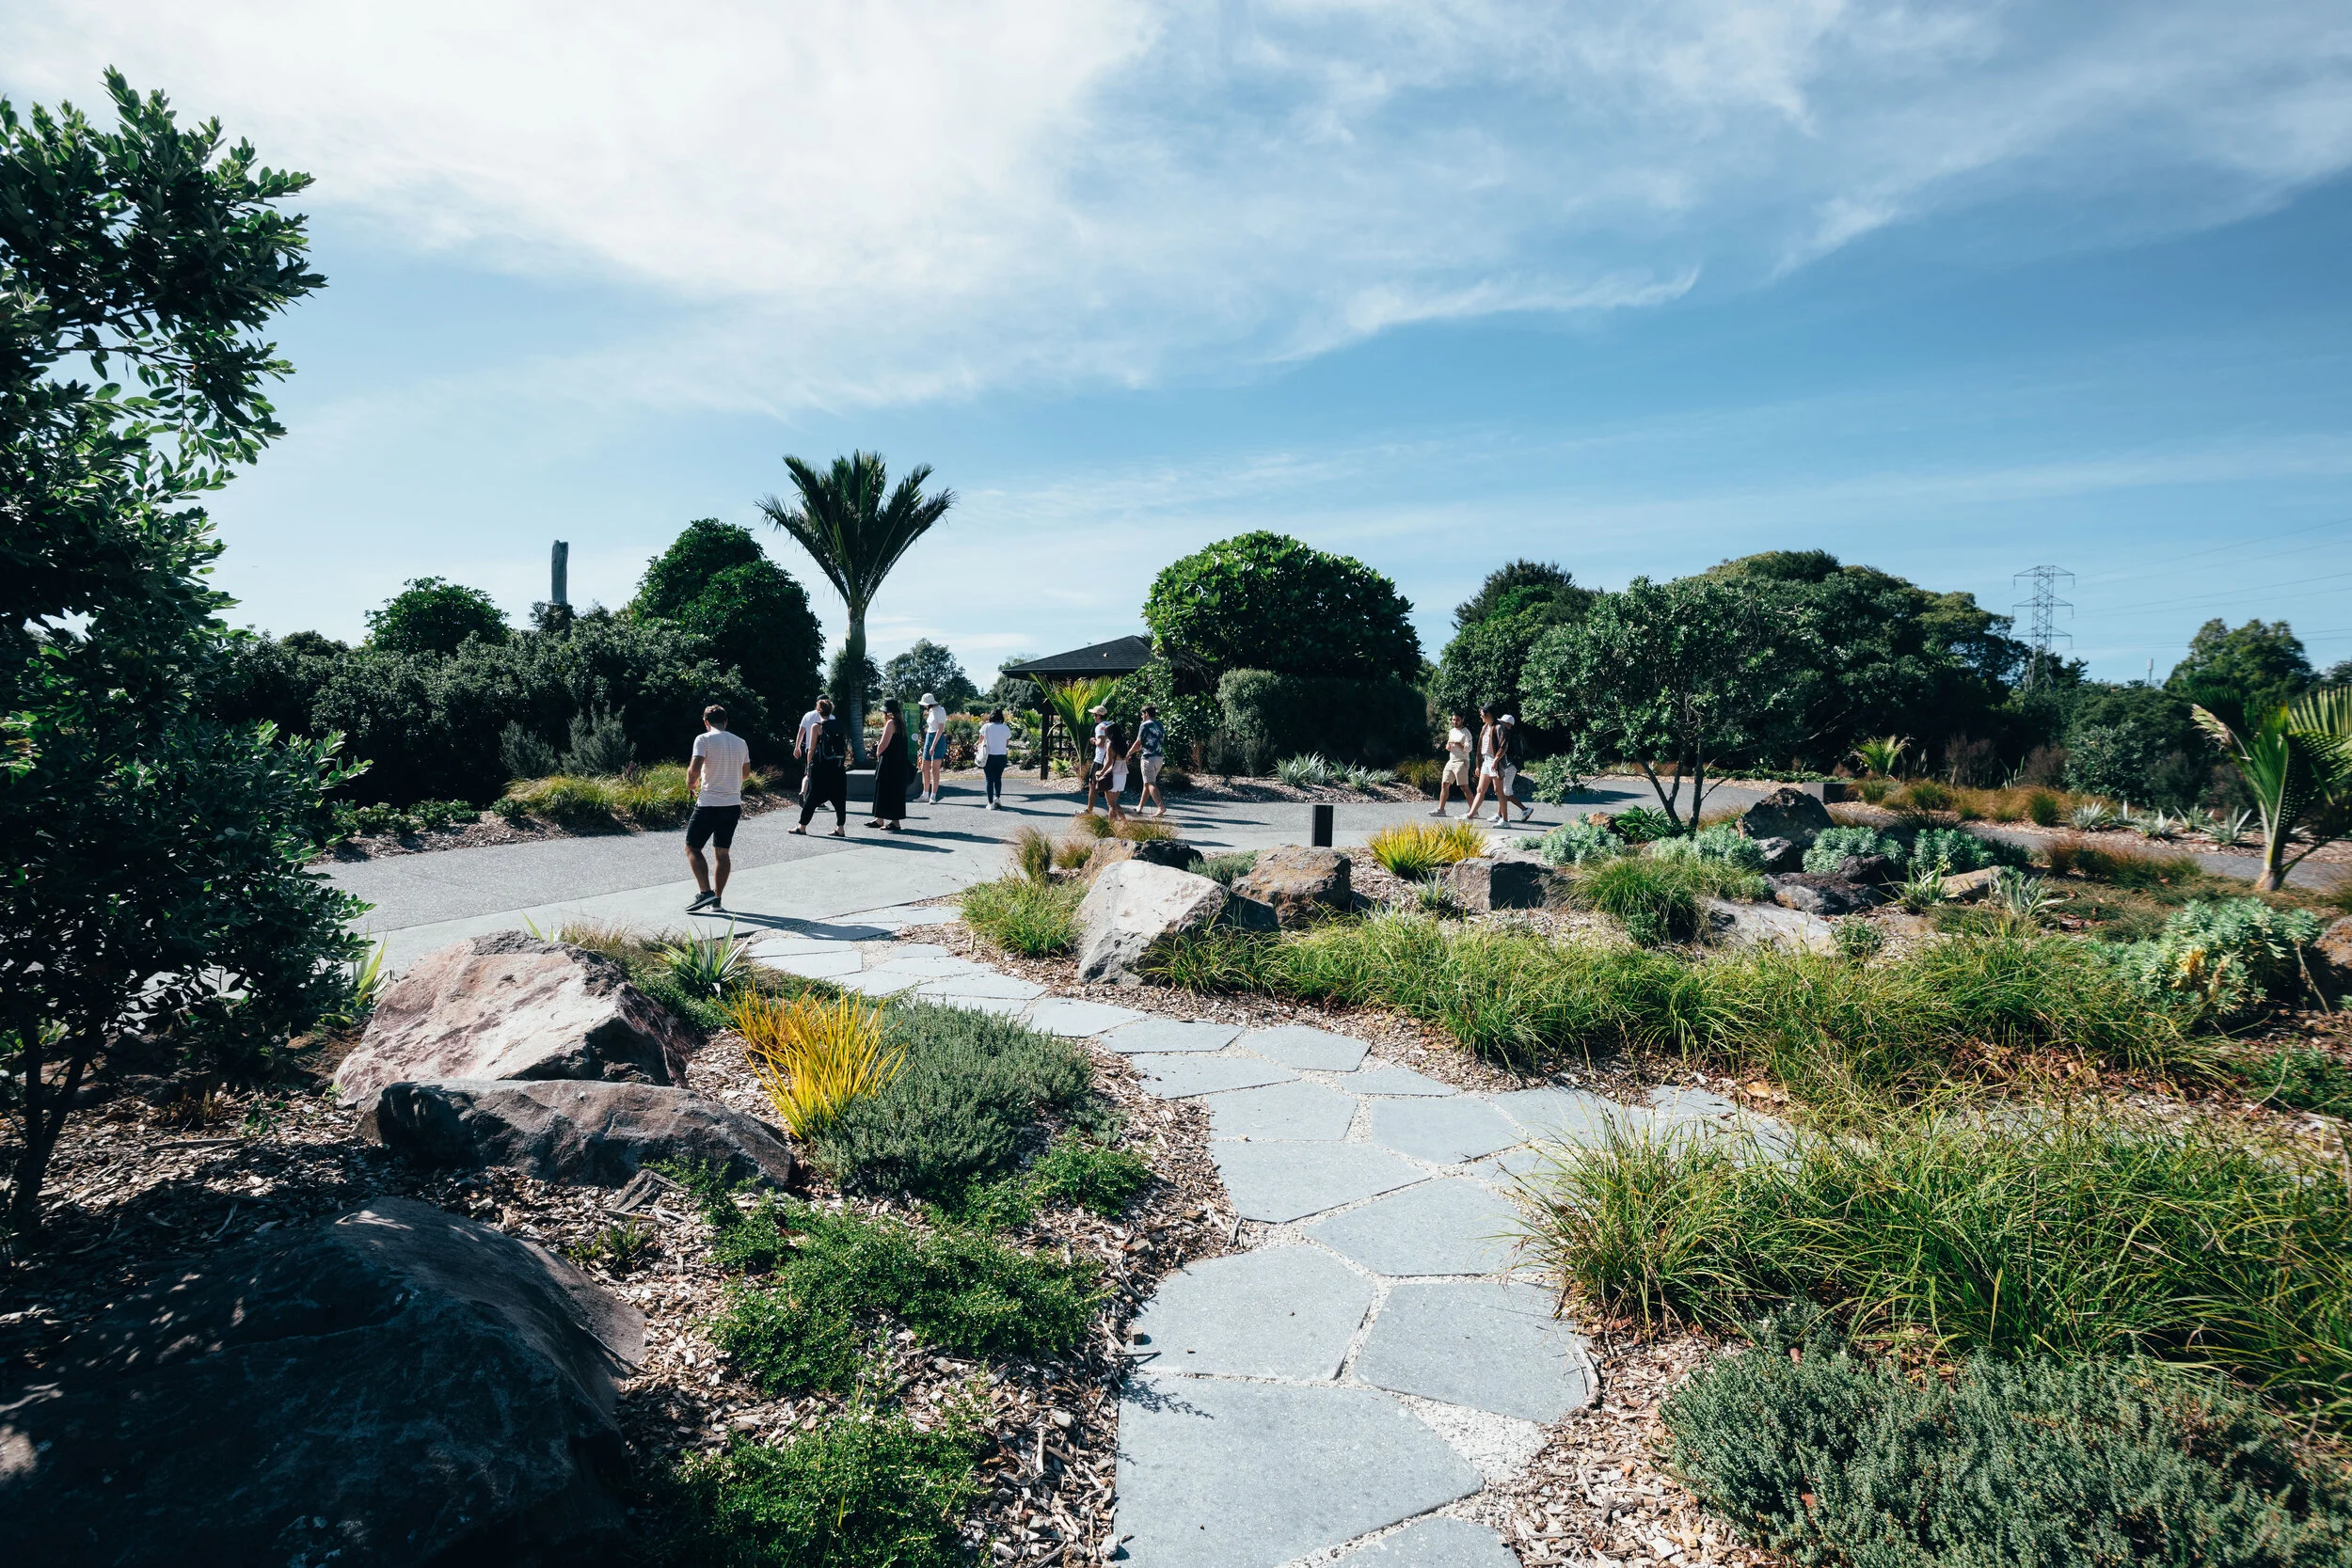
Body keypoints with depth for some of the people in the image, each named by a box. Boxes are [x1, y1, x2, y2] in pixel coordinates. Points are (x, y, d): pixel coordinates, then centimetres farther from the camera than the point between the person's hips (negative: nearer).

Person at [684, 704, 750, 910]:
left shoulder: (704, 739, -8)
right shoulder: (740, 743, 9)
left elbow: (694, 769, -18)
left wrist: (691, 785, 2)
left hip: (709, 803, -5)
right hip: (734, 804, 5)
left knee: (692, 848, 5)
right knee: (722, 852, 12)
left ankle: (706, 892, -8)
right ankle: (718, 899, 13)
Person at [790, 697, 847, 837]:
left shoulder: (817, 727, -6)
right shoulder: (839, 726, 7)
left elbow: (811, 750, -6)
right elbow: (845, 748, 8)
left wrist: (809, 767, 2)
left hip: (821, 767, -4)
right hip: (838, 767, 4)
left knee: (812, 797, 4)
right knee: (839, 798, 7)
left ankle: (802, 827, 13)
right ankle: (841, 828, 5)